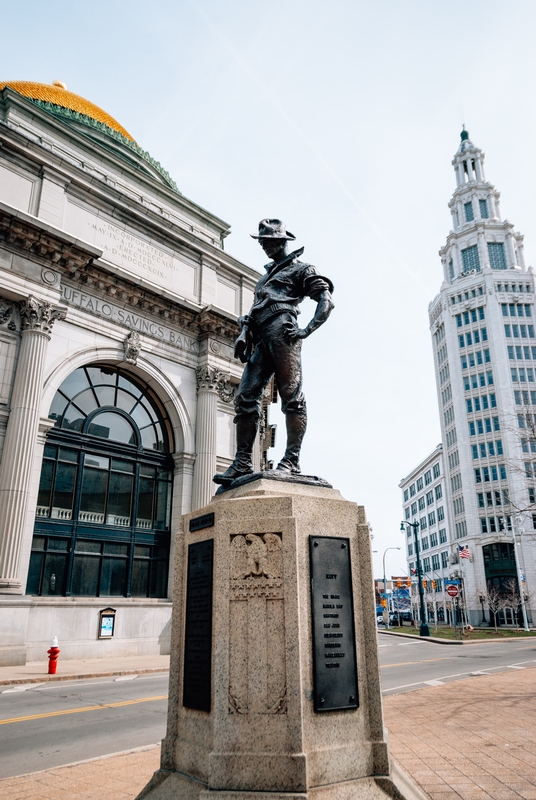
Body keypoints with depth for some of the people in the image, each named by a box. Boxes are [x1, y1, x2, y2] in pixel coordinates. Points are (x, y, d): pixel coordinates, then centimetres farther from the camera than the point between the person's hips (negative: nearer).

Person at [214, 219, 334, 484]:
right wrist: (244, 334, 11)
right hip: (261, 339, 8)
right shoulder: (266, 275, 35)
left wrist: (307, 330, -14)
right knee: (245, 397, -4)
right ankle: (243, 461, -5)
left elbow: (326, 301, 0)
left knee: (291, 395, -13)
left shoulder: (301, 269, 13)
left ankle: (292, 461, -15)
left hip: (282, 332, -7)